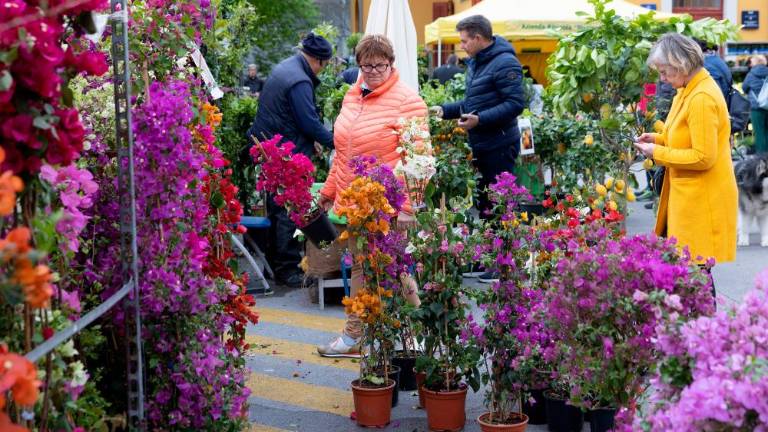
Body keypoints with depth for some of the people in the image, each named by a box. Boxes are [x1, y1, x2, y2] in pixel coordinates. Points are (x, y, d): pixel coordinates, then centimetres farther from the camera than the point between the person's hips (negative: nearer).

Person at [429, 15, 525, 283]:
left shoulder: (504, 63, -16)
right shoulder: (476, 63, 14)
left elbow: (516, 104, -23)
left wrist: (480, 119, -27)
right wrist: (445, 110, 13)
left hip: (499, 147, -10)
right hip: (481, 147, 10)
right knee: (484, 203, 15)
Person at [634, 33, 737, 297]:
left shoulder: (702, 98, -21)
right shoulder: (688, 90, 9)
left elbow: (703, 157, -23)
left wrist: (658, 153, -15)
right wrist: (658, 138, 8)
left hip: (702, 200, -10)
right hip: (688, 194, 10)